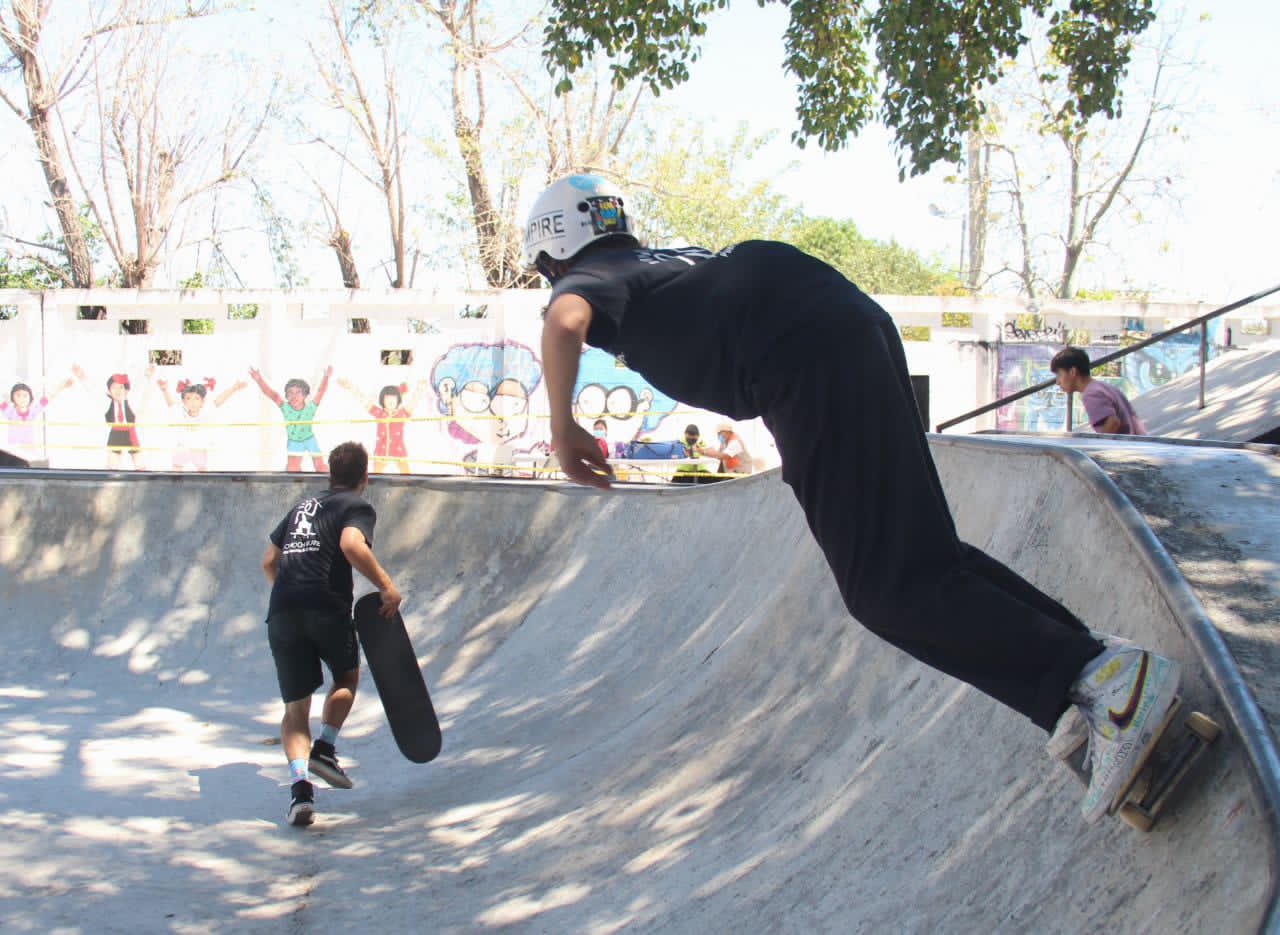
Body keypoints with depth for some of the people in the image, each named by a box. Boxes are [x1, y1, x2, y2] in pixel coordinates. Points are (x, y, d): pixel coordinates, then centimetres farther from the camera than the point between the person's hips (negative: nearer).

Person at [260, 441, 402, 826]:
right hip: (328, 608, -4)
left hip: (281, 612, 4)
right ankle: (324, 748, 9)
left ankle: (300, 785, -13)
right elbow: (351, 545, -17)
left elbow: (269, 560, 30)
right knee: (347, 677, 25)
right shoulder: (358, 506, 5)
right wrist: (386, 586, -12)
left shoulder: (303, 505, 25)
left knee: (295, 708, 6)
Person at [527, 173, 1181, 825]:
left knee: (892, 589, -8)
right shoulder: (671, 261, 35)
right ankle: (1094, 660, 8)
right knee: (917, 546, 16)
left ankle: (1099, 679, -21)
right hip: (858, 323, 8)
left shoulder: (589, 278, 13)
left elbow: (564, 322, -11)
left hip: (808, 361, -8)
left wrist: (563, 429, 1)